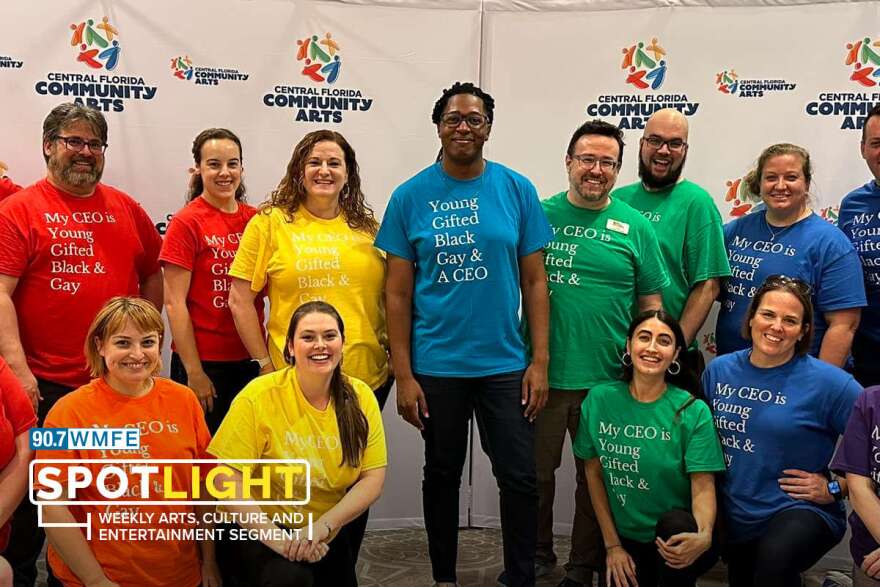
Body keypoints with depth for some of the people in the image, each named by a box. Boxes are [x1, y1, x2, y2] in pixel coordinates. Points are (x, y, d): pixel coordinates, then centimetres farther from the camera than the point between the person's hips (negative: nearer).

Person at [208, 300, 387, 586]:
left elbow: (373, 479, -10)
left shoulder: (361, 397, -8)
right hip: (255, 529, -4)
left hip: (329, 536, 4)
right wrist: (277, 539, -28)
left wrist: (322, 527, -22)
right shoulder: (259, 396, -18)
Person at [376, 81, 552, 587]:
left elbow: (534, 281, 2)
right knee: (443, 475, 15)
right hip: (435, 367, 0)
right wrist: (404, 375, -6)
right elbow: (398, 293, -2)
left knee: (520, 478, 5)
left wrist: (540, 361, -4)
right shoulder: (410, 196, -2)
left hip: (506, 364, 1)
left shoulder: (517, 190, 0)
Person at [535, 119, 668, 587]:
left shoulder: (635, 228, 2)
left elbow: (651, 305, 6)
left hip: (606, 380, 0)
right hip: (543, 374, 0)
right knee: (535, 472, 12)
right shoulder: (538, 215, 2)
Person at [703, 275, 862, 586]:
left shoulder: (829, 382, -14)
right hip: (732, 517, 5)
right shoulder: (719, 369, -1)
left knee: (774, 560, -35)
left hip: (799, 510, -5)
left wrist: (835, 487, -11)